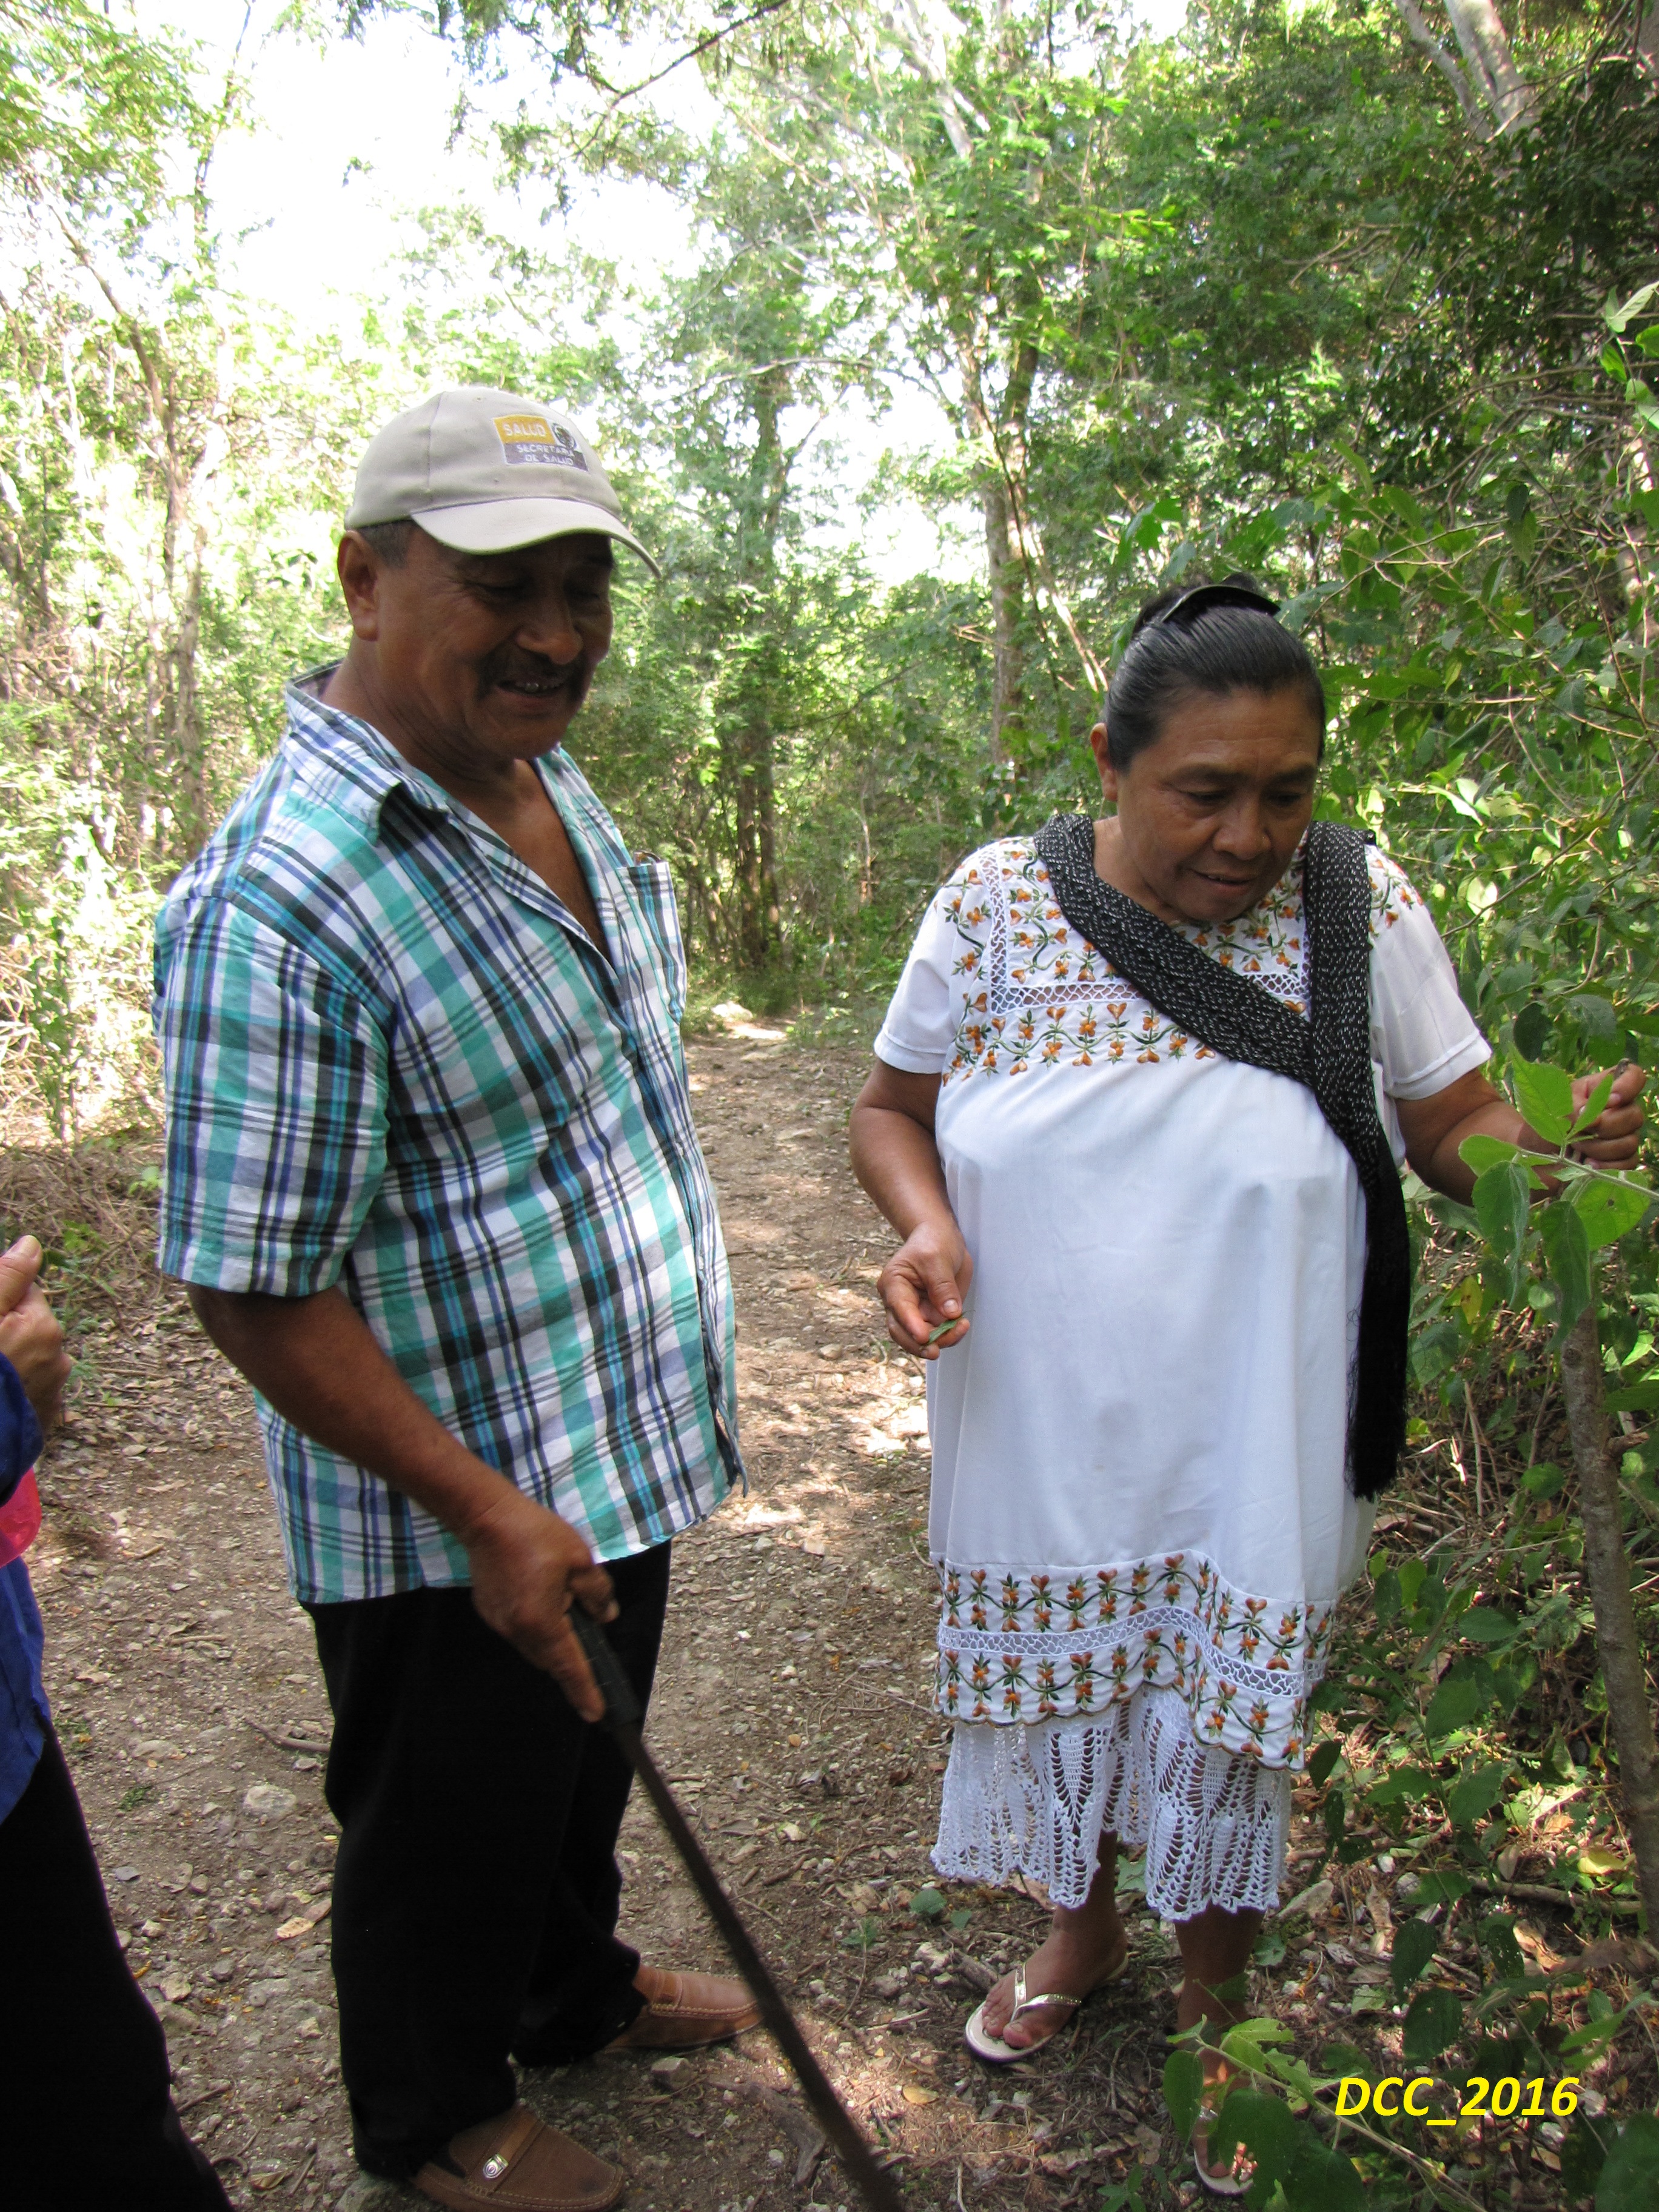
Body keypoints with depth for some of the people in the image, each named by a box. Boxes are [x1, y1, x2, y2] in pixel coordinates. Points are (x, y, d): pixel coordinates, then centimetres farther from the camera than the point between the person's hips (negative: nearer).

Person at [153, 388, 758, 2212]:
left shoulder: (546, 782, 1)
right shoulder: (276, 903, -29)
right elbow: (251, 1289, -26)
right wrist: (487, 1512, -22)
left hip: (623, 1447, 8)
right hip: (455, 1525, -8)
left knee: (585, 1767, 29)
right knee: (451, 1831, 19)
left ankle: (575, 1989, 57)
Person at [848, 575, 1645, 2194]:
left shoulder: (1363, 907, -10)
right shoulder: (996, 902, -9)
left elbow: (1459, 1129, -3)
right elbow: (892, 1105, 2)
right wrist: (924, 1222, -18)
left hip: (1247, 1452, -1)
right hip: (1044, 1439, 1)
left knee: (1230, 1716, 17)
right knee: (1060, 1692, 22)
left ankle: (1213, 2002, 48)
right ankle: (1083, 1929, 54)